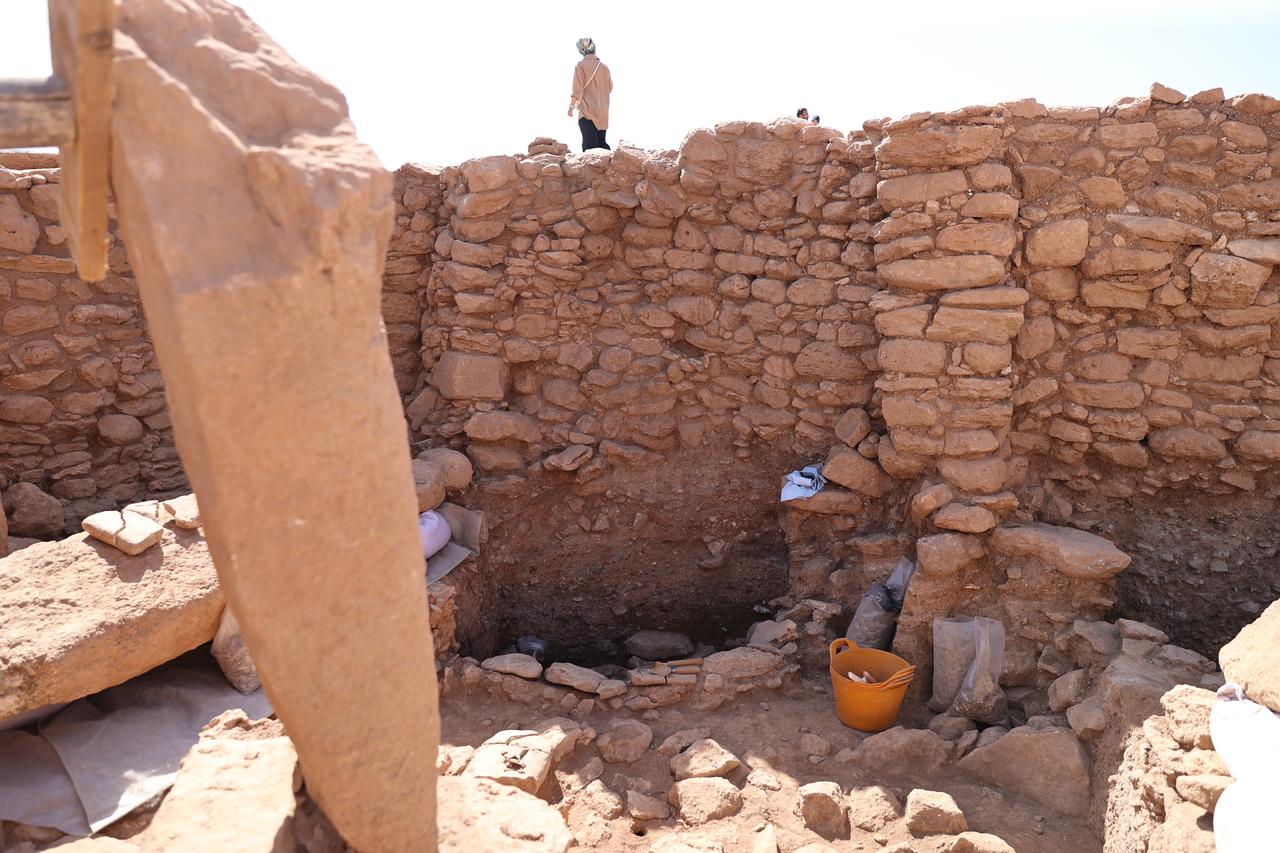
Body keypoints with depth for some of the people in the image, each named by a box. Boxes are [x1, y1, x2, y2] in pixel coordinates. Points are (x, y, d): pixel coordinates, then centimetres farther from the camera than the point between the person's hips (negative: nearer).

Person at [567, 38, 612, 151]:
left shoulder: (581, 65, -5)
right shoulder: (604, 67, 5)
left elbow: (577, 88, -6)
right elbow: (610, 87, 12)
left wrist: (572, 105, 1)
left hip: (587, 112, -4)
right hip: (602, 113, 4)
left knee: (589, 144, -6)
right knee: (601, 143, 12)